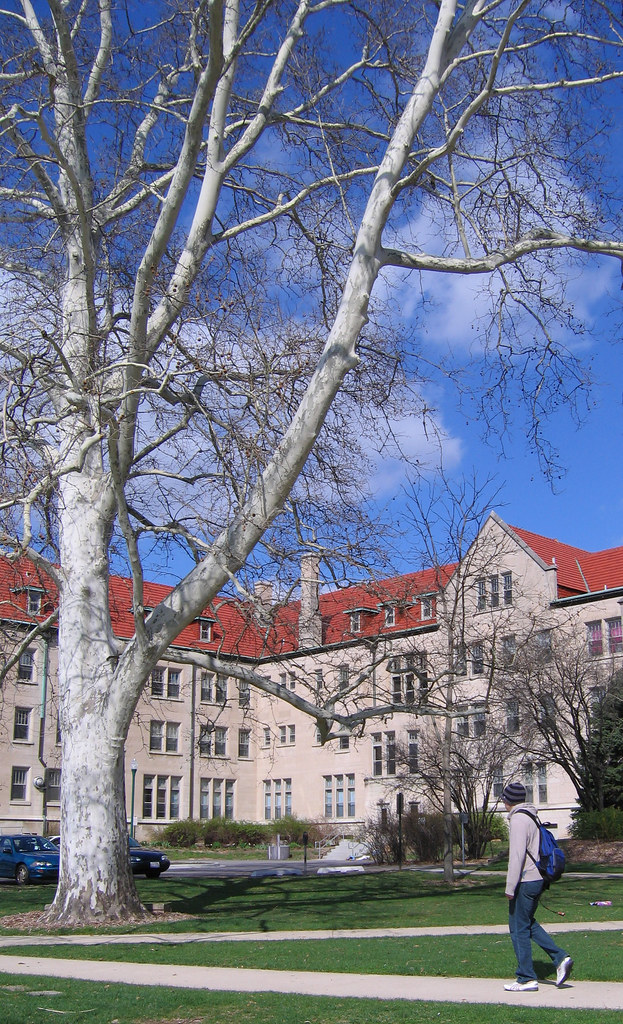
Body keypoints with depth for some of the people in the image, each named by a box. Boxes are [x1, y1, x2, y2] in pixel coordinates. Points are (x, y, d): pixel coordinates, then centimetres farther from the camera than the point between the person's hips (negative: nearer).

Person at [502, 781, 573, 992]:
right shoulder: (532, 817, 13)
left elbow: (517, 855, -21)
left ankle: (527, 979, 4)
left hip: (525, 881, -9)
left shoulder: (518, 820, -15)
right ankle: (560, 957, 10)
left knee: (519, 928, 0)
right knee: (528, 923, 20)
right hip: (538, 879, 9)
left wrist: (510, 887, -18)